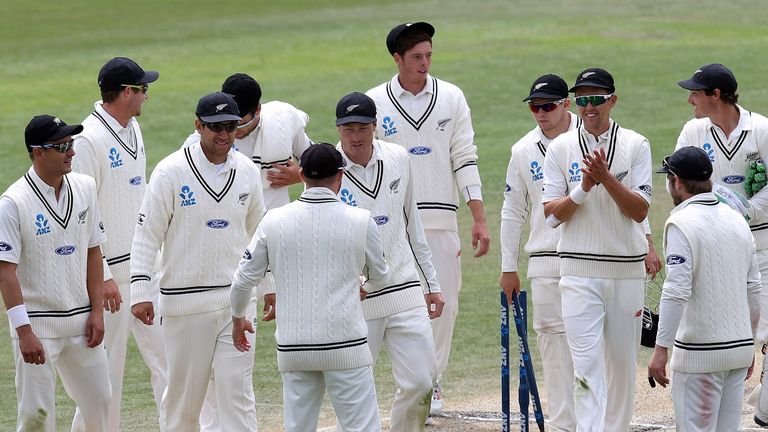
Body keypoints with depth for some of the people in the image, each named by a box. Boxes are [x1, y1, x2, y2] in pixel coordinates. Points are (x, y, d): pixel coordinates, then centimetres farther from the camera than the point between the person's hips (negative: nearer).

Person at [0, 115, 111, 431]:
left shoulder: (84, 188, 4)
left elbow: (93, 251, 10)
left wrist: (97, 311, 4)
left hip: (80, 322, 6)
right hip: (37, 322, -6)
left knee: (99, 400, 12)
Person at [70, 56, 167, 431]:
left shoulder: (132, 129, 10)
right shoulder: (89, 140, -18)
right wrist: (102, 276, -20)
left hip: (145, 265, 8)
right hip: (111, 269, -8)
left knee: (165, 348, 8)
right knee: (108, 361, -1)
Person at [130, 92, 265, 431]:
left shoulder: (248, 172, 6)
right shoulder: (171, 172, -8)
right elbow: (146, 235, -7)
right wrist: (140, 292, -14)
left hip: (236, 299, 3)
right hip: (184, 301, -3)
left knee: (238, 388, -4)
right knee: (183, 391, 5)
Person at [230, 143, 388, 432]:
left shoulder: (274, 221, 0)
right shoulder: (360, 220, -3)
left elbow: (244, 279, 6)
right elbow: (379, 275, 13)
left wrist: (238, 318, 25)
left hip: (292, 350, 2)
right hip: (345, 344, -2)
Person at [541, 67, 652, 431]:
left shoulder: (636, 146, 2)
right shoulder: (560, 148, 3)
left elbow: (640, 211, -6)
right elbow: (551, 214, 0)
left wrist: (606, 178, -19)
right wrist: (583, 188, -16)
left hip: (627, 271, 1)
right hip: (579, 270, -1)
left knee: (622, 363, 10)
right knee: (587, 366, -11)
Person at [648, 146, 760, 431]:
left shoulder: (681, 223, -12)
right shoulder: (737, 220, 11)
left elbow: (677, 292, -20)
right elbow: (753, 289, 15)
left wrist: (661, 349, -20)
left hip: (699, 351, -7)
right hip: (740, 347, 7)